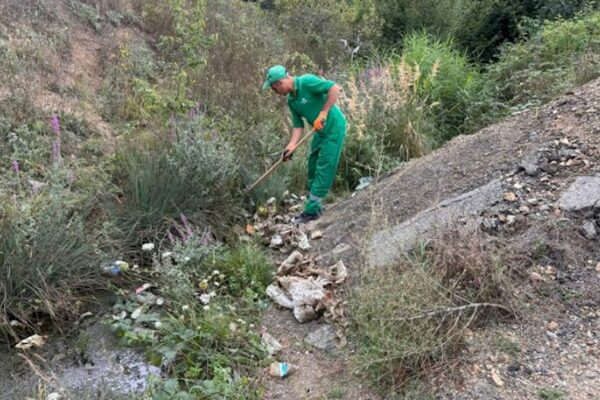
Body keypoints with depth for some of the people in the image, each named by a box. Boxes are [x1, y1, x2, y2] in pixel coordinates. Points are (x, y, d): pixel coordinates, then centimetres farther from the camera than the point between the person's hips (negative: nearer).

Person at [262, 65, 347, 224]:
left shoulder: (306, 81, -19)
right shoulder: (291, 100, 6)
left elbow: (335, 88, -26)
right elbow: (298, 125, 6)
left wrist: (323, 113, -25)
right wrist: (291, 145, -9)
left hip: (334, 126, -9)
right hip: (320, 130, 9)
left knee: (324, 168, -7)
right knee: (313, 167, 13)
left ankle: (311, 210, -3)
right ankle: (314, 206, 25)